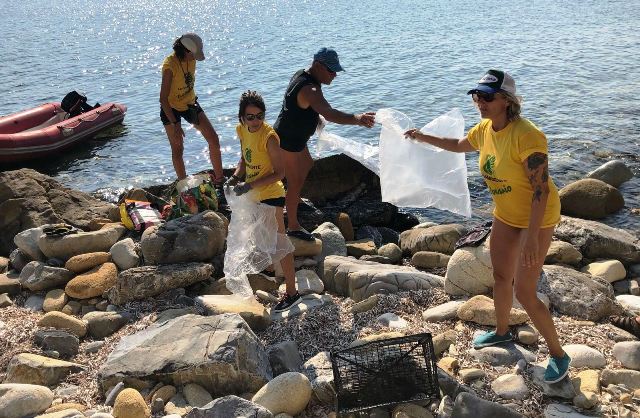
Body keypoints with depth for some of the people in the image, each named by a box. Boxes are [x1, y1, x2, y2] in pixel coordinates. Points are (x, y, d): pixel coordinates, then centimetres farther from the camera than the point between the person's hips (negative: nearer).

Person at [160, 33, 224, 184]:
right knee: (177, 149, -2)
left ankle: (219, 178, 13)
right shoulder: (170, 65, -28)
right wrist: (175, 124, -30)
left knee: (213, 139, 1)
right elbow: (163, 98, -28)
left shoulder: (191, 59, -9)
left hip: (190, 104, 6)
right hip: (171, 108, -6)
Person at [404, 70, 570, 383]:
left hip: (537, 218, -8)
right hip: (505, 214, 8)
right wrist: (423, 138, 16)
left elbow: (541, 188, -29)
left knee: (524, 293, -5)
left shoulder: (526, 136, -30)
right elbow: (459, 146, 19)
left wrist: (531, 236, -31)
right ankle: (502, 331, 45)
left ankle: (558, 354, 16)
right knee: (500, 277, 20)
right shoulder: (484, 130, -5)